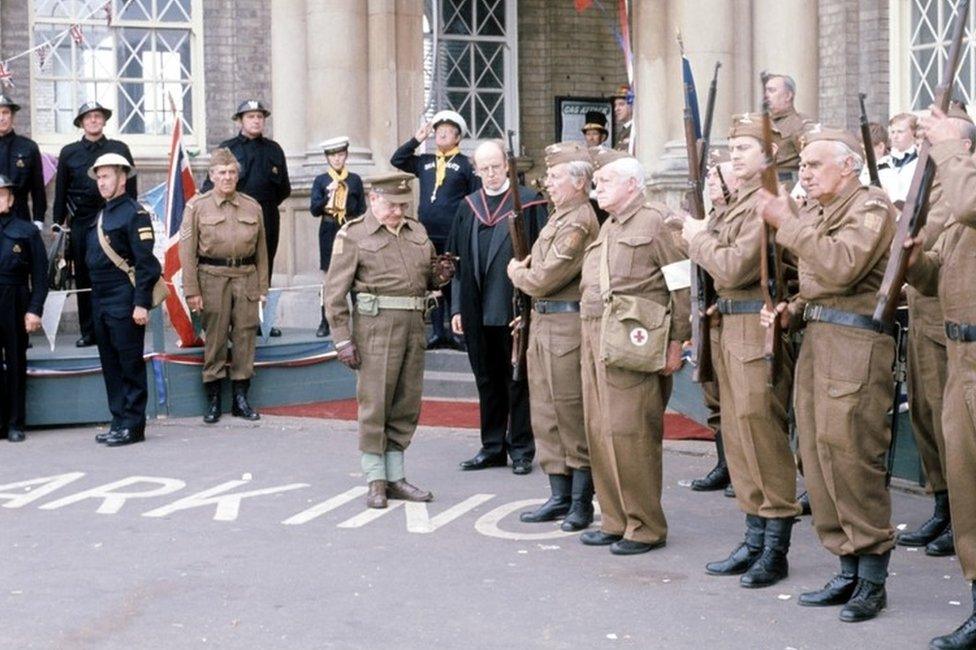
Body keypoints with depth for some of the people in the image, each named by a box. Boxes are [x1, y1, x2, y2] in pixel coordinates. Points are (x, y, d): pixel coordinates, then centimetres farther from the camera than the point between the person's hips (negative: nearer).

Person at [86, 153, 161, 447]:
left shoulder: (134, 213, -9)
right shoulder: (101, 216, 17)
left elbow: (146, 263, -15)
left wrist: (141, 304, -20)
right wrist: (96, 299, 16)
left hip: (124, 302, -9)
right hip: (100, 302, 9)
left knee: (130, 365, -3)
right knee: (110, 365, 11)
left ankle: (133, 425, 1)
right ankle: (119, 421, 18)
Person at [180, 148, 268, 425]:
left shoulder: (253, 207, 9)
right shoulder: (197, 206, 1)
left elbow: (261, 250, 12)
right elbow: (187, 251, -2)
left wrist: (262, 288, 8)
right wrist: (192, 291, -7)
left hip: (246, 277, 2)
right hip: (212, 278, -2)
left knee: (245, 337, 4)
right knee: (214, 339, 2)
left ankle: (240, 397, 14)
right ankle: (213, 400, 11)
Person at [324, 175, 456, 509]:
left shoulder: (417, 231, 15)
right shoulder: (353, 235, -2)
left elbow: (427, 278, 26)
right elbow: (335, 293, -5)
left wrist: (441, 274, 2)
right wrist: (343, 340, -11)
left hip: (414, 325, 6)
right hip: (376, 325, -6)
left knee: (406, 406, 9)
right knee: (374, 404, -2)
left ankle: (395, 478, 19)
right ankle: (376, 482, 8)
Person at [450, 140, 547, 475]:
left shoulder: (529, 203, -3)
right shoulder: (468, 207, 10)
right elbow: (458, 259, 11)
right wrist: (457, 307, 7)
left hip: (515, 309, -4)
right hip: (478, 311, 5)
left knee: (517, 380, 4)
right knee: (487, 381, 12)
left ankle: (521, 449, 13)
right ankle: (492, 447, 22)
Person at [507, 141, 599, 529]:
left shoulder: (579, 223, -15)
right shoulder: (558, 217, 16)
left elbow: (545, 279, -18)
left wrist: (517, 273, -1)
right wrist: (525, 271, 4)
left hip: (567, 325, -10)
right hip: (542, 322, 10)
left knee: (572, 417, -2)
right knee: (546, 416, 13)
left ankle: (581, 503, 6)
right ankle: (560, 497, 21)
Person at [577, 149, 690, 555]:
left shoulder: (656, 221, -5)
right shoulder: (606, 229, 21)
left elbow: (682, 286, -8)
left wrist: (676, 342, -11)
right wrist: (590, 335, 17)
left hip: (632, 341, -8)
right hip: (594, 338, 9)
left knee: (629, 432, -8)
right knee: (600, 431, 9)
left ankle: (646, 527, 2)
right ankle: (615, 520, 19)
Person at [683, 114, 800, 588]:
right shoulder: (742, 201, 17)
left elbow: (735, 268, -20)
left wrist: (699, 238, -6)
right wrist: (703, 237, 7)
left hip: (757, 330, -10)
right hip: (731, 329, 10)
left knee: (763, 437, -6)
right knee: (739, 437, 13)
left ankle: (775, 551, 2)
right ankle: (755, 541, 22)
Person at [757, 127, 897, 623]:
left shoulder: (871, 207, -6)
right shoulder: (817, 215, 20)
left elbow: (841, 268, -22)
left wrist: (787, 223, -19)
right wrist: (792, 311, 8)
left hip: (855, 342, -9)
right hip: (815, 341, 9)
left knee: (850, 458, -9)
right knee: (817, 458, 7)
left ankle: (873, 578, 1)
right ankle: (848, 571, 16)